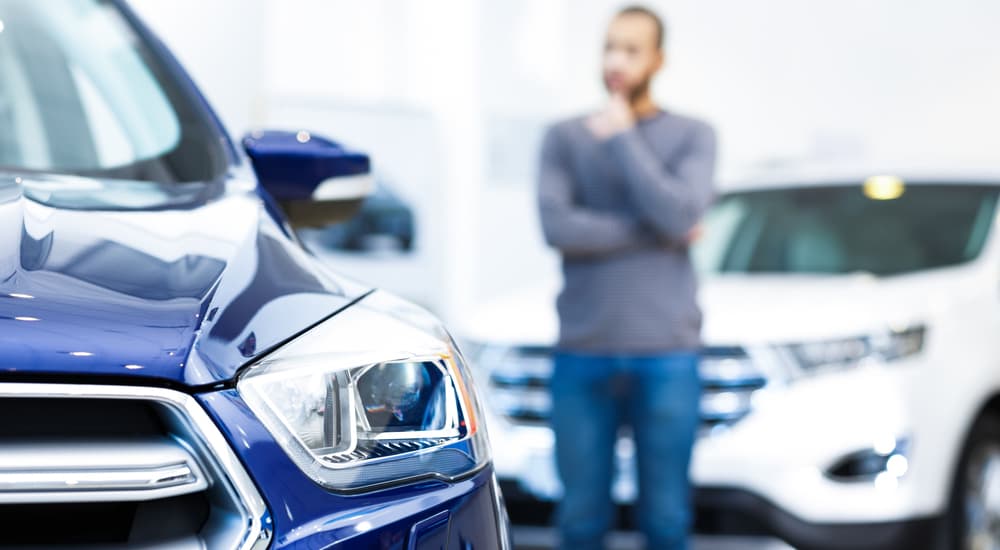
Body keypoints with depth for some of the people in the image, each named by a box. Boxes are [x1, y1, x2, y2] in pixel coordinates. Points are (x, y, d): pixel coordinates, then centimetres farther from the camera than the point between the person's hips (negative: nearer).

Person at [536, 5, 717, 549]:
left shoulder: (692, 137, 6)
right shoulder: (564, 138, 8)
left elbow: (678, 214, -12)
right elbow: (558, 227, -7)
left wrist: (621, 138, -7)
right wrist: (658, 235, -6)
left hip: (666, 357, -1)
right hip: (582, 356, 1)